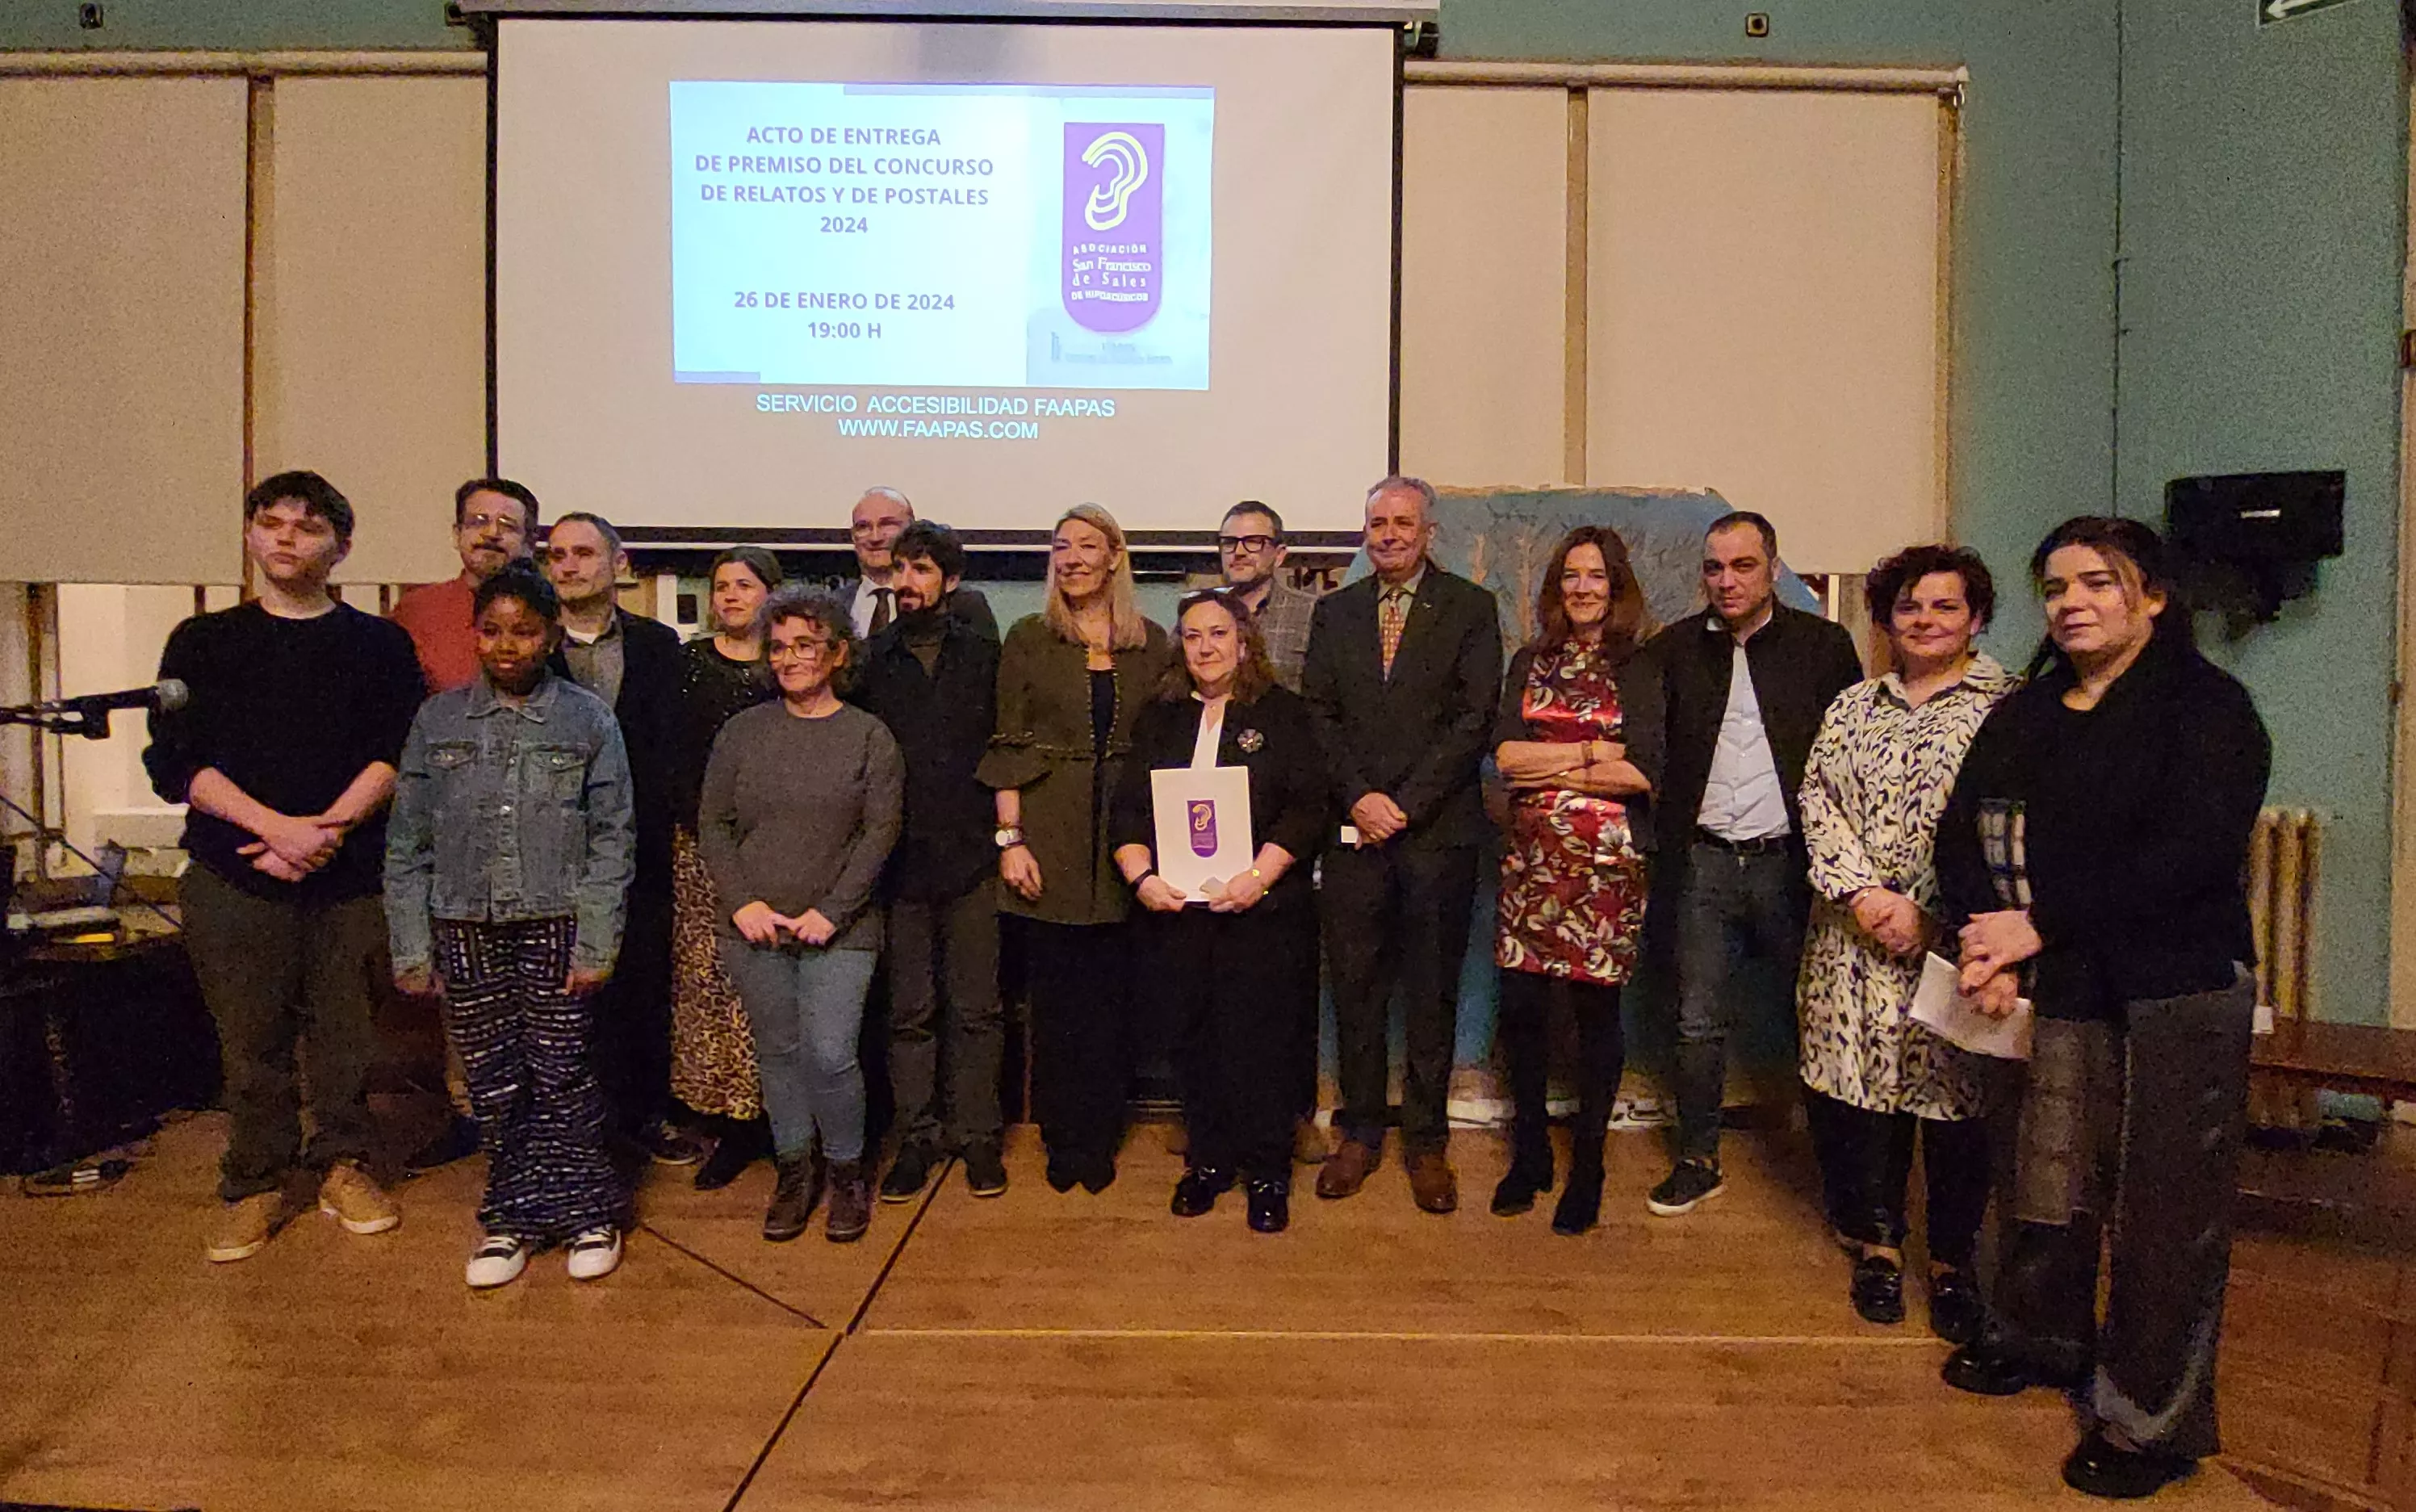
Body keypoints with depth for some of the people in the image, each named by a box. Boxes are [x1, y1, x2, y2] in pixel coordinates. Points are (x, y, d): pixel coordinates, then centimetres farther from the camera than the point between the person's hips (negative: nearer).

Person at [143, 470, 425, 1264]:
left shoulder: (379, 644, 8)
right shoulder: (203, 641, 9)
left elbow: (397, 753, -1)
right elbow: (173, 760, 0)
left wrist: (328, 830, -14)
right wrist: (277, 827, -13)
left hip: (351, 872, 0)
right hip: (234, 876, 0)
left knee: (348, 1030, 5)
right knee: (251, 1035, 5)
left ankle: (342, 1166, 22)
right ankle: (255, 1185, 20)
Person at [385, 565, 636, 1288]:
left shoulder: (587, 720, 0)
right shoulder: (438, 720, 6)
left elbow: (613, 836, -1)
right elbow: (407, 842, 8)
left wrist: (596, 945, -7)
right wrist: (412, 948, 3)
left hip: (556, 928, -2)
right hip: (466, 931, 2)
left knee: (562, 1077, 2)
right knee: (493, 1086, 7)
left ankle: (586, 1212, 18)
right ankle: (514, 1216, 23)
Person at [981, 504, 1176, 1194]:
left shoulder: (1152, 644, 8)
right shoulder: (1029, 639, 4)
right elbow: (1009, 746, 0)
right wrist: (1010, 839, -8)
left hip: (1125, 839, 1)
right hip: (1049, 839, -1)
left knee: (1111, 995, 5)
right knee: (1054, 996, 4)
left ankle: (1100, 1139, 19)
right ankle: (1061, 1139, 19)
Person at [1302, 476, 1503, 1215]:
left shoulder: (1471, 609, 3)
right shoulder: (1334, 611, 12)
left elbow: (1475, 719, -5)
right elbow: (1318, 712, 6)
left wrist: (1405, 804, -11)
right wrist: (1358, 796, -8)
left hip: (1438, 828, -2)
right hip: (1356, 827, 2)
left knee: (1432, 993, 6)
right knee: (1355, 987, 7)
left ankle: (1426, 1142, 18)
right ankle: (1360, 1133, 21)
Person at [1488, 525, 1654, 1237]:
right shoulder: (1530, 663, 11)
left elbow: (1647, 773, -10)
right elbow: (1505, 755, -1)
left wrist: (1552, 767, -6)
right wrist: (1596, 753, -7)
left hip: (1607, 859, -3)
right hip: (1532, 857, 3)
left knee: (1596, 1007, 3)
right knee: (1521, 1004, 3)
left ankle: (1587, 1167, 19)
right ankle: (1529, 1154, 22)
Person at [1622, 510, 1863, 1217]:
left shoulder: (1822, 645, 4)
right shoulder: (1673, 649, 9)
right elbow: (1642, 735, -3)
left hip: (1792, 860, -1)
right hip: (1706, 862, 2)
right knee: (1699, 1022, 8)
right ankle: (1698, 1160, 23)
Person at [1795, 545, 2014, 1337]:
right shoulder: (1852, 706, 12)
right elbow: (1818, 803, 4)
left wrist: (1928, 913, -14)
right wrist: (1862, 892, -10)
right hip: (1855, 936, 3)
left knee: (1954, 1092, 3)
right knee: (1859, 1084, 6)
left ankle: (1953, 1261, 19)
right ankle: (1878, 1242, 23)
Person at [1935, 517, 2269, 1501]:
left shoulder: (2205, 706, -6)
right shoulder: (2024, 717, 11)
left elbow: (2191, 855, -18)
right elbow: (1966, 833, 5)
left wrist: (2041, 922, -18)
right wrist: (1989, 944, -11)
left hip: (2181, 989, -5)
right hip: (2060, 988, 5)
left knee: (2165, 1207, 2)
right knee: (2047, 1179, 13)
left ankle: (2153, 1421, 18)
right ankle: (2041, 1341, 36)